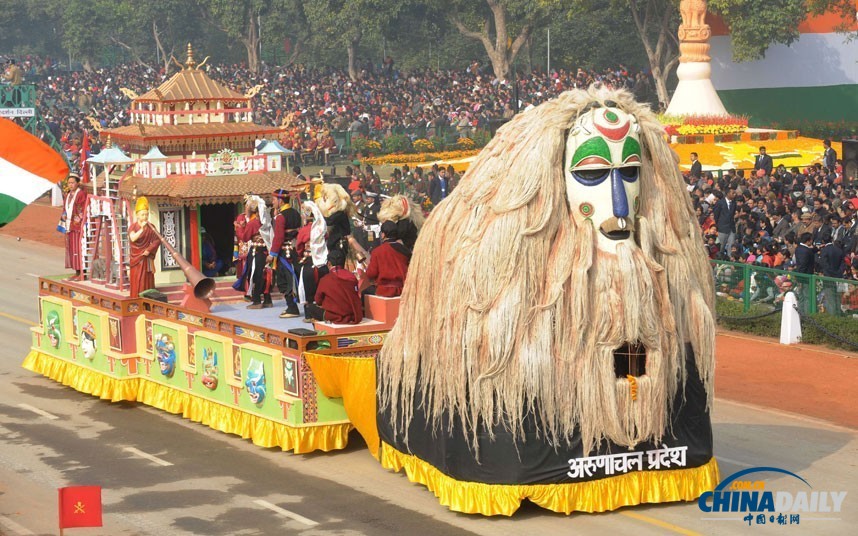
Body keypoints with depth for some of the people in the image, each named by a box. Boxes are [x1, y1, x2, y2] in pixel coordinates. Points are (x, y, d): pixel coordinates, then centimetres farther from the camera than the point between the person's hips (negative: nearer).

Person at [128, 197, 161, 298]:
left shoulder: (151, 227, 3)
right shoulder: (133, 227, 0)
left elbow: (157, 240, -3)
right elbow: (132, 238, -19)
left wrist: (149, 250, -15)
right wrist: (142, 228, -27)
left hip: (147, 258, 1)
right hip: (136, 258, -1)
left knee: (147, 281, 0)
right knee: (136, 281, -2)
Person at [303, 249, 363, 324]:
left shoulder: (325, 280, -9)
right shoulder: (352, 277, 2)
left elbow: (318, 301, 5)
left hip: (335, 317, -3)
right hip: (353, 317, 3)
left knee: (308, 307, 17)